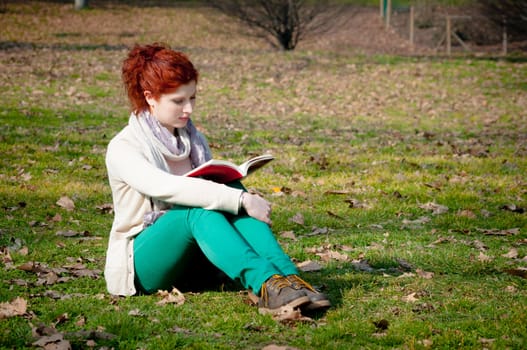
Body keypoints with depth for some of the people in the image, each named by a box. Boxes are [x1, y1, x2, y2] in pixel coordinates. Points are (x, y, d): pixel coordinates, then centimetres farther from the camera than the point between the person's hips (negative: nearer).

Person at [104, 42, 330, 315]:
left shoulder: (193, 140, 11)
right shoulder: (123, 148, -12)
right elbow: (167, 187, -30)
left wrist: (243, 198, -13)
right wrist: (241, 200, -37)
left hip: (190, 262, 6)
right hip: (139, 265, -6)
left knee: (232, 191, -21)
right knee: (197, 208, -34)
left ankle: (287, 277, -37)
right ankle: (266, 285, -52)